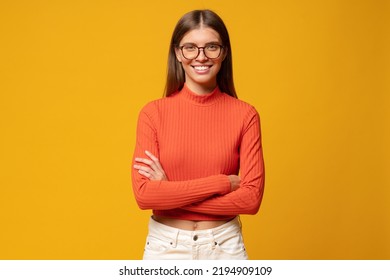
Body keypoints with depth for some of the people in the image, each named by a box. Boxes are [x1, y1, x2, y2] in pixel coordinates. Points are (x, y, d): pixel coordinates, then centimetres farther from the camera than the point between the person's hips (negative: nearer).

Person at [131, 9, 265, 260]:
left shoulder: (245, 115, -6)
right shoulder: (153, 113, -6)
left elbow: (251, 198, -12)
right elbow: (144, 194, -14)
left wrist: (170, 193, -15)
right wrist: (222, 183, -17)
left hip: (225, 246, 0)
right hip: (166, 246, 0)